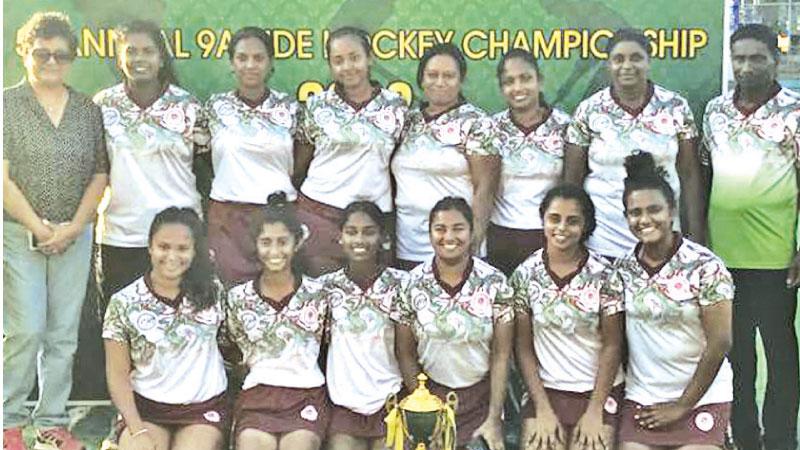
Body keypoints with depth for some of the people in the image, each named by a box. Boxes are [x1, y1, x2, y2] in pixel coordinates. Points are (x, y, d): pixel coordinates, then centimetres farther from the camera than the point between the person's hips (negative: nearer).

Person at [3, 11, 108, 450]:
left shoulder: (88, 109, 9)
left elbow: (99, 174, 6)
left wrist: (74, 226, -5)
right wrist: (38, 227, -10)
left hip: (74, 236, 3)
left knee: (63, 334, 5)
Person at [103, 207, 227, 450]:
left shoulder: (212, 292, -1)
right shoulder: (124, 303, -4)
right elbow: (118, 375, -3)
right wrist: (137, 430, -13)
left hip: (204, 407, 0)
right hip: (145, 407, 0)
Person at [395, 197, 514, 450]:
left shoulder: (494, 283, -9)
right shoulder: (413, 284, -7)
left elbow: (501, 355, -6)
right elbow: (406, 354, -1)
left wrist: (494, 418, -8)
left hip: (482, 397, 0)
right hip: (431, 394, 1)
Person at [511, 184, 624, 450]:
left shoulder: (604, 275, -7)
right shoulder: (525, 275, -3)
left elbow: (612, 346, -4)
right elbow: (524, 347, 0)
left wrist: (594, 410, -7)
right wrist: (543, 408, -5)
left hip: (599, 390, -1)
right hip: (546, 390, 1)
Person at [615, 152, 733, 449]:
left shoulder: (705, 266, -12)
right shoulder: (622, 269, 0)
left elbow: (720, 343, -12)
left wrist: (684, 405, -8)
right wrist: (616, 395, 0)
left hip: (702, 399, -3)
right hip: (640, 402, 3)